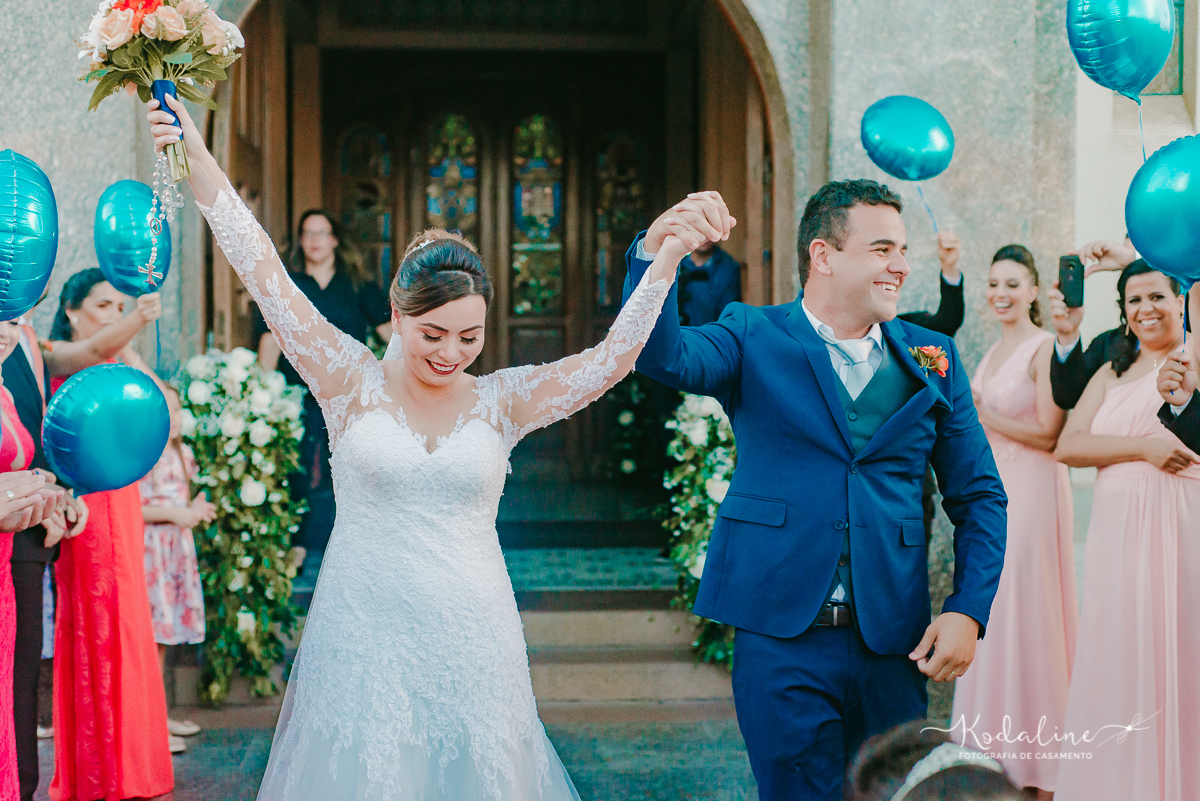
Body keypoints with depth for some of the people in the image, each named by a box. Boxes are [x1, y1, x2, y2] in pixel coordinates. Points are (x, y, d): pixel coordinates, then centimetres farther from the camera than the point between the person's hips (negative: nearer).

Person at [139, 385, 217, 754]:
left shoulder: (183, 453, 14)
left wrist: (195, 509, 2)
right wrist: (173, 514, -18)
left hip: (178, 548, 8)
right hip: (148, 548, -8)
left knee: (164, 633, 12)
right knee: (150, 633, -9)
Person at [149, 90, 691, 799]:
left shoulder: (502, 401, 3)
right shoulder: (351, 382, -1)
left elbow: (610, 360, -3)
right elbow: (263, 272, -6)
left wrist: (667, 259, -10)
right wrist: (197, 158, -11)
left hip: (471, 648, 2)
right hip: (361, 642, -1)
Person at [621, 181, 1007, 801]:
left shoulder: (931, 359, 8)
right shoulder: (754, 341, 1)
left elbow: (979, 496, 10)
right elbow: (662, 356, -19)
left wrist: (968, 611, -3)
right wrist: (657, 250, -36)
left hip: (893, 648, 3)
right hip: (783, 640, -3)